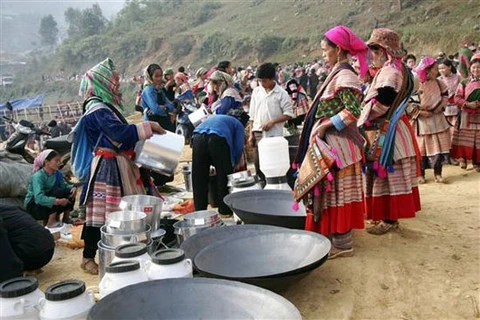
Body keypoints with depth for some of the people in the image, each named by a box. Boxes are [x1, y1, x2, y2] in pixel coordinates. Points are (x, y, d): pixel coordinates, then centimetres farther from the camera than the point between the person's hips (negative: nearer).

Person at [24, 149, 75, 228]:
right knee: (59, 192, -27)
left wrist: (73, 188, -24)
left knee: (70, 192, -11)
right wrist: (58, 201, -45)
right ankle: (51, 222, -19)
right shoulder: (38, 176, -26)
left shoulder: (58, 174, -5)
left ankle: (66, 218, 4)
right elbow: (39, 198, -36)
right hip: (34, 207, -7)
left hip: (50, 205, 7)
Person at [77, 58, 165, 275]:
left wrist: (144, 130, 11)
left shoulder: (106, 105, 15)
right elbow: (121, 133, -26)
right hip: (107, 167, -10)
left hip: (119, 165, 10)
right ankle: (89, 257, 10)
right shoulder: (97, 109, -15)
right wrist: (148, 126, -18)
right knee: (101, 212, -2)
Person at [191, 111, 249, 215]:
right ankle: (225, 210, 16)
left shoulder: (215, 117, 41)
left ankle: (200, 210, 15)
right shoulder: (238, 124, 25)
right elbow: (238, 147, 12)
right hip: (218, 139, -4)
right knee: (224, 176, 10)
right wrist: (235, 164, 29)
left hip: (198, 137, 5)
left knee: (199, 178, 10)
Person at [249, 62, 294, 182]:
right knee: (259, 165, 8)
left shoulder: (281, 93, -4)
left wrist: (272, 121, -15)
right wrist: (251, 134, 8)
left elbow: (288, 114, -5)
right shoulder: (256, 91, 9)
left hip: (274, 135, -4)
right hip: (258, 134, 5)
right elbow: (252, 115, 12)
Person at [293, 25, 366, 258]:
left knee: (336, 191, -2)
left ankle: (342, 243, 9)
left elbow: (352, 111, -23)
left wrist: (326, 126, -20)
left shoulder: (345, 76, -15)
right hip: (329, 142, 10)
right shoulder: (338, 74, 14)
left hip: (337, 143, -10)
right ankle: (336, 235, 27)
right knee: (330, 190, 15)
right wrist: (322, 127, 12)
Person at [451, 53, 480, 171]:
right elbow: (457, 98, -2)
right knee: (464, 138, 2)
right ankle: (462, 158, 15)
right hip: (466, 115, 0)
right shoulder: (464, 83, 2)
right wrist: (468, 104, -16)